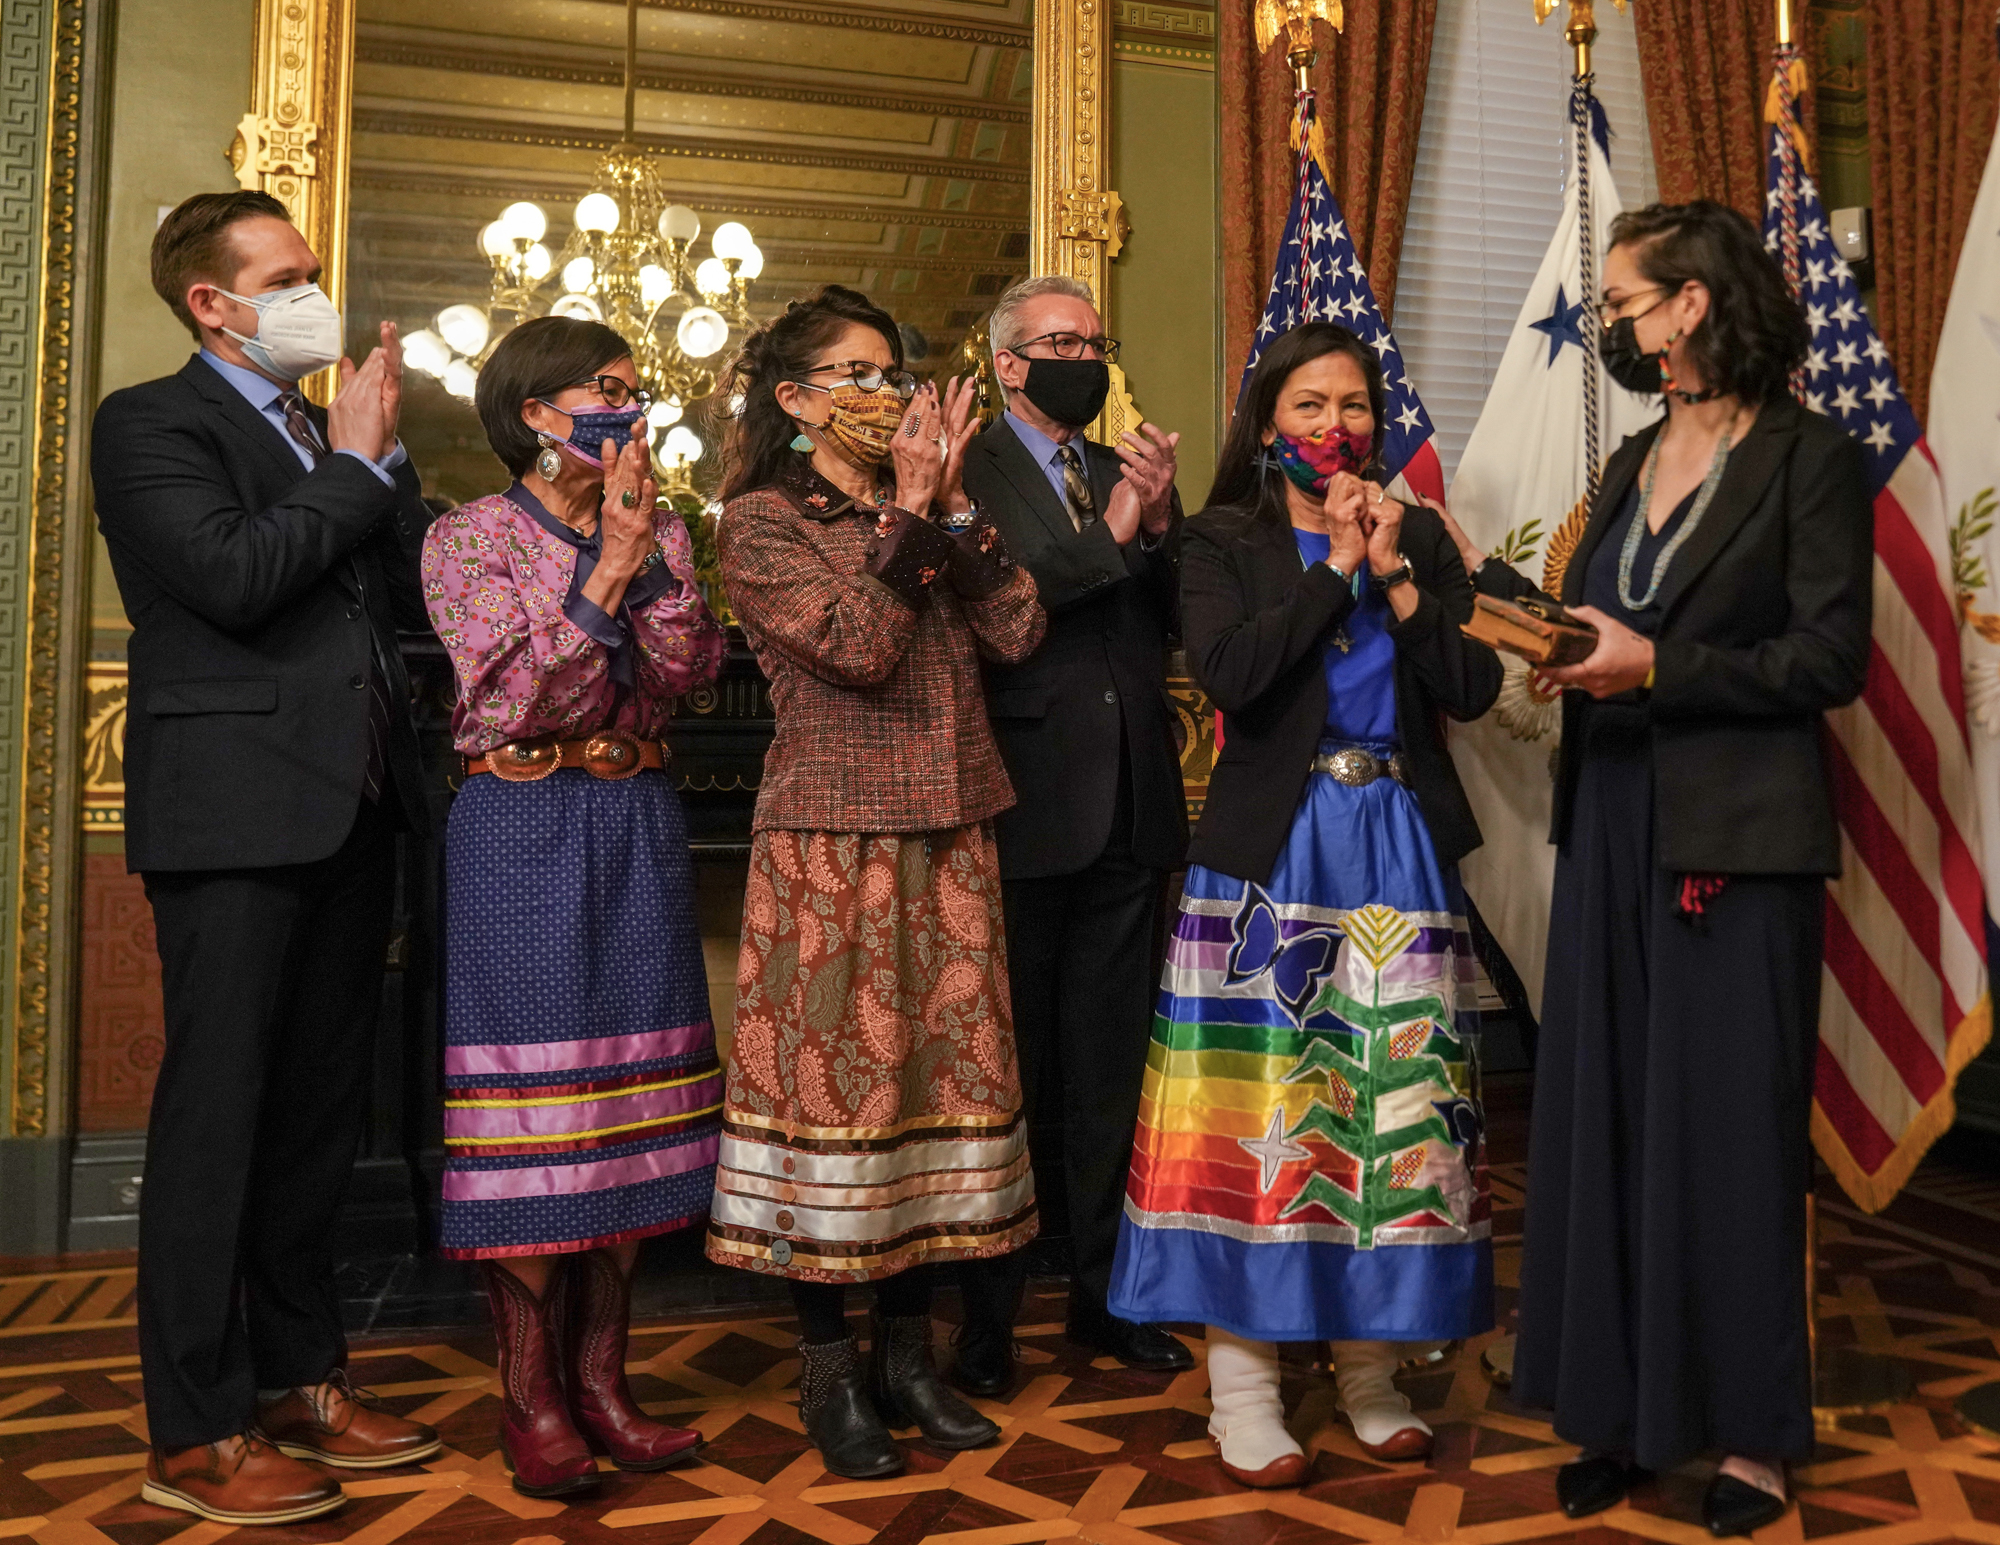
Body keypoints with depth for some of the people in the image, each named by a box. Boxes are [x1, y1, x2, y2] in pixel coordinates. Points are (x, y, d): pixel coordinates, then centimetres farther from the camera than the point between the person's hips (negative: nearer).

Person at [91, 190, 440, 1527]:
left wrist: (388, 456, 3)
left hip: (351, 807, 7)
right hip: (235, 806, -7)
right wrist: (353, 465, -7)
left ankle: (299, 1377, 26)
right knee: (218, 1113, -2)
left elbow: (420, 600, 13)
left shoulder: (340, 436, 20)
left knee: (320, 1110, 13)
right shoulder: (151, 423, -1)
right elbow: (232, 578, -17)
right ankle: (198, 1433, 9)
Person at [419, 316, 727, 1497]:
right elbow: (514, 701, -13)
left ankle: (601, 1375, 18)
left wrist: (649, 555, -14)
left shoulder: (661, 530, 11)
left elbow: (688, 671, -3)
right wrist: (607, 567, -17)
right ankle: (532, 1393, 13)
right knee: (530, 1097, -2)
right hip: (524, 834, -4)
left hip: (640, 830, 5)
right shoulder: (471, 536, -2)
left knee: (628, 1094, 6)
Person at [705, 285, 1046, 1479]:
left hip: (950, 838, 6)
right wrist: (909, 508, -11)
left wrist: (953, 501, -5)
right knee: (836, 1072, -1)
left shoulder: (929, 508, 14)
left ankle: (908, 1351, 21)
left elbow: (1018, 631, 0)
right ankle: (830, 1369, 15)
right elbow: (857, 645, -16)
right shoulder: (763, 521, -1)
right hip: (833, 843, -5)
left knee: (941, 1066, 7)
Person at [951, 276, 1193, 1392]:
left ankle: (1109, 1293, 29)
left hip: (1130, 809, 5)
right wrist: (1110, 536, -13)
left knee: (1113, 1068, 14)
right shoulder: (966, 472, -3)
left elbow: (1177, 625, 7)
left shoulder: (1130, 474, 15)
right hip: (1024, 809, -5)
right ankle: (987, 1311, 22)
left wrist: (1162, 525, -9)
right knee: (1006, 1069, 7)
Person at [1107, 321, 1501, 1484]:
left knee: (1396, 1104, 5)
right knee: (1260, 1104, -2)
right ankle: (1244, 1380, 10)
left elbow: (1474, 689, 1)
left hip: (1398, 852, 3)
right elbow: (1227, 674, -16)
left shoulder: (1421, 539, 13)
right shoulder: (1228, 544, 4)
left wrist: (1395, 574, -8)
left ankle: (1370, 1364, 21)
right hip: (1272, 853, -3)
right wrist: (1335, 563, -9)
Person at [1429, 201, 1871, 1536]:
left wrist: (1659, 667, -18)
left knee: (1731, 1133, 3)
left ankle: (1756, 1434, 21)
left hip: (1735, 847, -6)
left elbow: (1831, 661, -11)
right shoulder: (1633, 466, 14)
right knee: (1605, 1124, 9)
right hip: (1611, 835, 6)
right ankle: (1625, 1407, 23)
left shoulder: (1809, 459, -5)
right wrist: (1476, 568, 9)